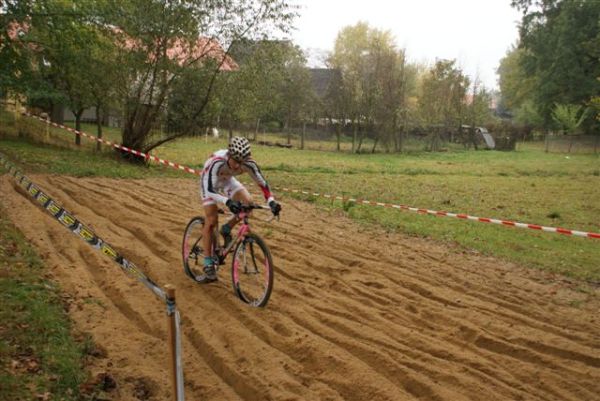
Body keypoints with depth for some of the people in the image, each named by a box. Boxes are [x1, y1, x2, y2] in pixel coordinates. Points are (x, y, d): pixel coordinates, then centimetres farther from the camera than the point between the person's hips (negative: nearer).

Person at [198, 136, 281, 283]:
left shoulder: (248, 164, -31)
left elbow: (262, 183, -22)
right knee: (211, 221, -13)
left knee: (248, 202, -21)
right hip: (210, 182, -4)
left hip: (227, 180, 4)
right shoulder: (217, 162, -42)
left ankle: (226, 230, 6)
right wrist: (228, 201, -60)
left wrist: (271, 201, -38)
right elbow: (209, 190, -45)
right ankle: (209, 268, -6)